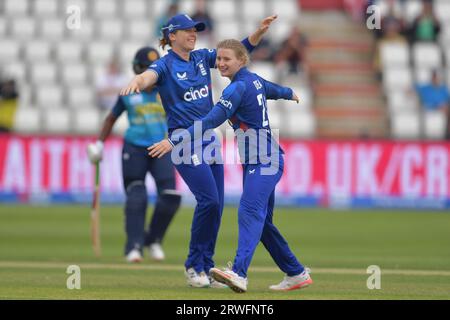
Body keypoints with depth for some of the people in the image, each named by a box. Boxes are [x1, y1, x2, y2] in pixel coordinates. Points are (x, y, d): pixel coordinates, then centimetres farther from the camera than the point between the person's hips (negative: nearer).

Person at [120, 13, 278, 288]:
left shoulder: (202, 58, 11)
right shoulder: (166, 64, -8)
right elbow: (149, 76, -29)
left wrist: (260, 31, -8)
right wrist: (136, 83, -53)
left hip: (210, 138, 7)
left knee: (216, 205, 4)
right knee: (209, 199, -17)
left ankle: (206, 268, 12)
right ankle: (194, 265, -4)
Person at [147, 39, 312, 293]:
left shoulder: (238, 88, -16)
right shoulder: (254, 80, 13)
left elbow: (212, 120, -26)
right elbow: (273, 90, 36)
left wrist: (174, 141, -33)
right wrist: (290, 94, 61)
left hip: (264, 162, -10)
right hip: (255, 163, 10)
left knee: (250, 212, -26)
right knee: (262, 222, 15)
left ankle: (239, 274, -44)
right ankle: (297, 274, 24)